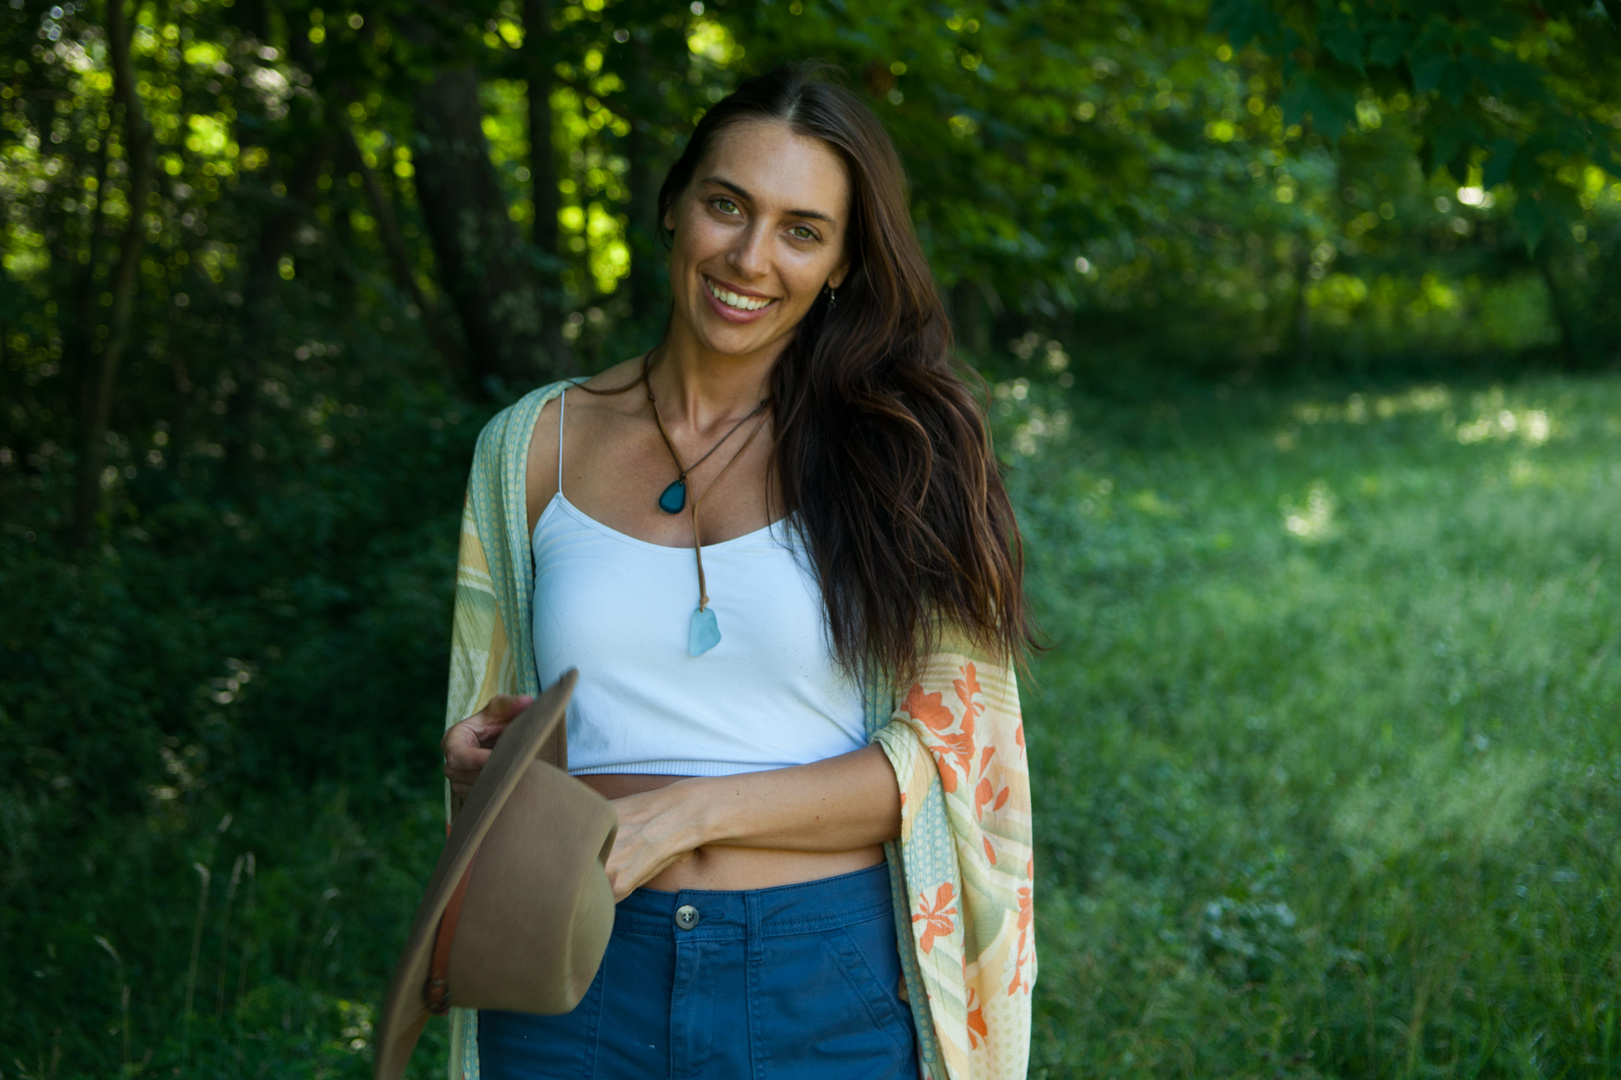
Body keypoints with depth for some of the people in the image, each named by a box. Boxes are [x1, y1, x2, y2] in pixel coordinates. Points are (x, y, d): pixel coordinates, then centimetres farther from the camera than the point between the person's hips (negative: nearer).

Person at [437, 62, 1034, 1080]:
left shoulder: (902, 448, -2)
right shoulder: (533, 447, 5)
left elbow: (957, 750, -7)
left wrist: (690, 812, -15)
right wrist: (482, 763, -8)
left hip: (829, 994, -1)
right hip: (580, 990, 2)